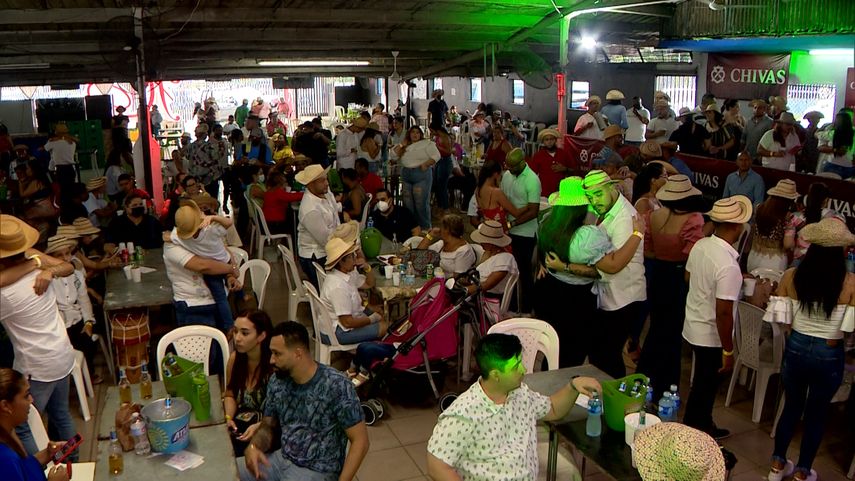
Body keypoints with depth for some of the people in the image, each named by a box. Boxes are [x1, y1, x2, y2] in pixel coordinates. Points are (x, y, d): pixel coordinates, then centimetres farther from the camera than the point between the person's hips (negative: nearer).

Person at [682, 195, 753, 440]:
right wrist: (728, 351, -16)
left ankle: (704, 427, 43)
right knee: (705, 389, 11)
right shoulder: (728, 266, -30)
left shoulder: (700, 245, -5)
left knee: (704, 384, 25)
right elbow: (723, 313, -27)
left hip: (693, 325, 8)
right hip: (711, 336, -8)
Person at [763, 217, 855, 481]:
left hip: (796, 348, 2)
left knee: (792, 406, 22)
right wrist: (830, 340, 2)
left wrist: (799, 334, 8)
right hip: (829, 356, -2)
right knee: (817, 413, 18)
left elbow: (781, 319, -7)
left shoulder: (791, 276, -12)